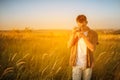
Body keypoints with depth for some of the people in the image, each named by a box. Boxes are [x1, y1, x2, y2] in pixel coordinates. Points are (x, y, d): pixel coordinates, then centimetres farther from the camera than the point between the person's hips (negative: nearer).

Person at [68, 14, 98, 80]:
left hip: (87, 64, 0)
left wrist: (83, 36, -32)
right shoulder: (75, 32, -1)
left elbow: (92, 48, -22)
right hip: (77, 63, 0)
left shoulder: (93, 34, -8)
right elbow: (69, 46, -11)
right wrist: (73, 33, -26)